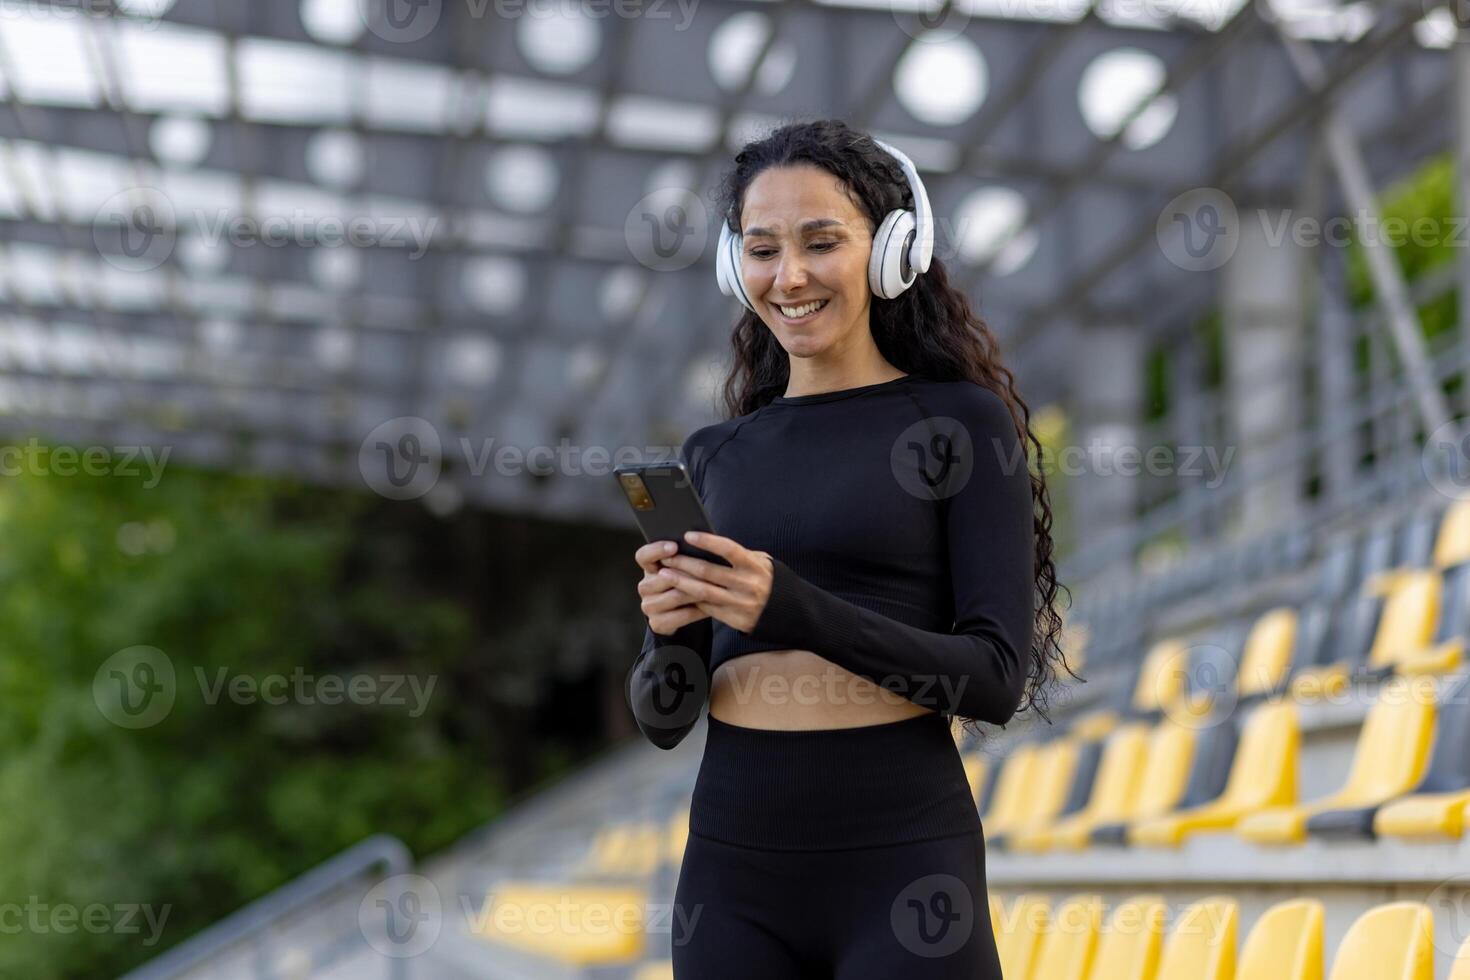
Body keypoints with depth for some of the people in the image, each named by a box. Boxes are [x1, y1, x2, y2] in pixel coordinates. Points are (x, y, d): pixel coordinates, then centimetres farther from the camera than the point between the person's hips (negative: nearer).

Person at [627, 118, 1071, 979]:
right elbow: (664, 719, 10)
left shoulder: (963, 423, -2)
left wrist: (797, 612, -21)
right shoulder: (715, 456, 10)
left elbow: (1000, 678, -10)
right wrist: (671, 631, -12)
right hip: (732, 855, 4)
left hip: (901, 855, -4)